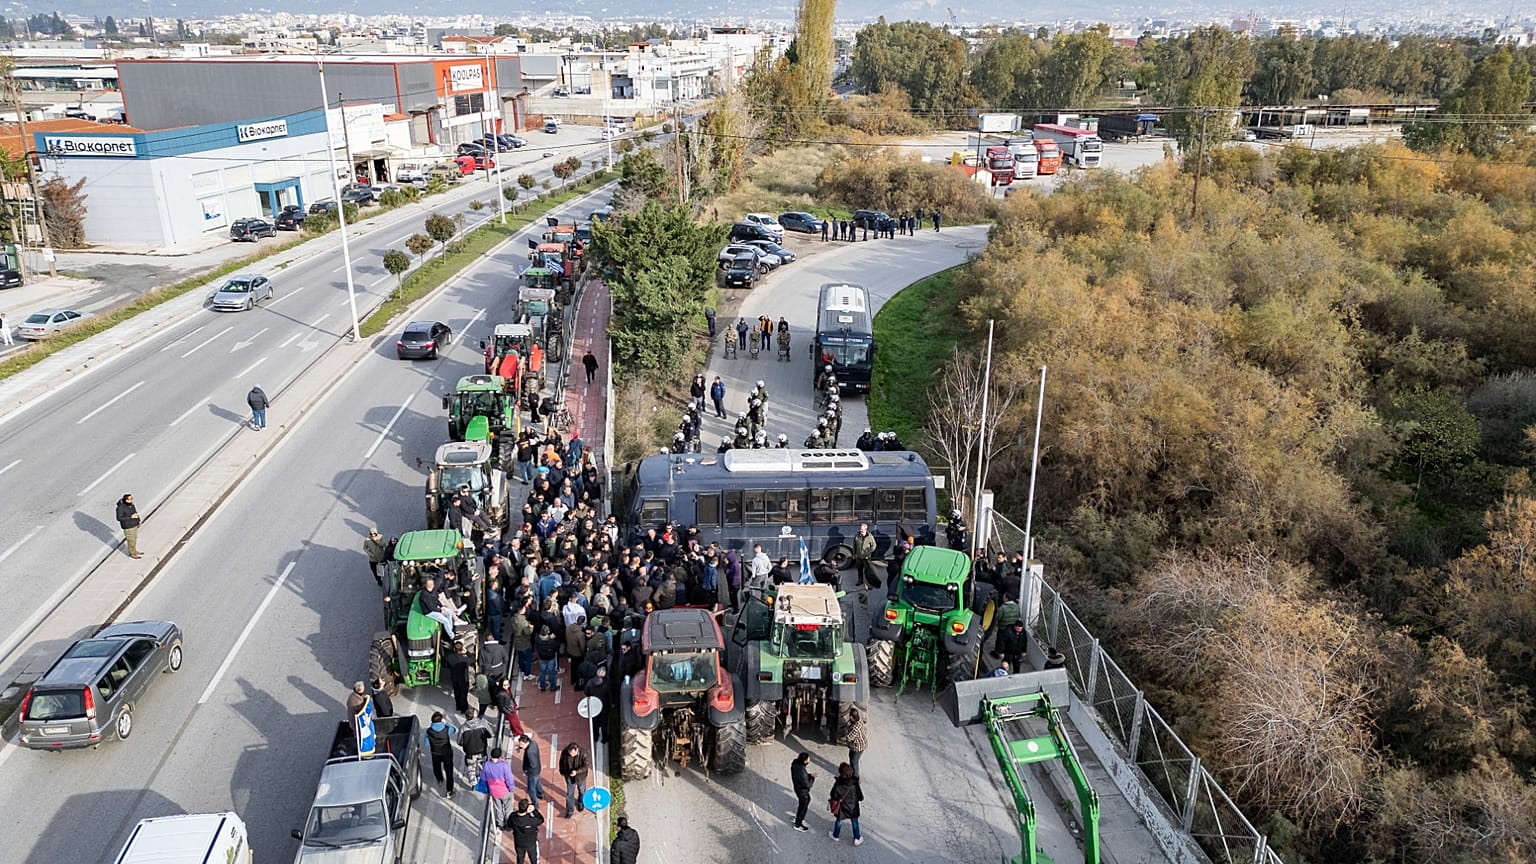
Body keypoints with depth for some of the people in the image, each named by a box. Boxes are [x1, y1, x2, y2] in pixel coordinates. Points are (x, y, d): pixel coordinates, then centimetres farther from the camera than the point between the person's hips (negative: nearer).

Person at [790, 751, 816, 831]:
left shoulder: (795, 764, -14)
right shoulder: (801, 771, -40)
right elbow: (807, 785, -28)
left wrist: (809, 775, -8)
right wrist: (812, 778, -13)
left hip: (797, 788, 8)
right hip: (803, 792, -8)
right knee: (803, 807, 14)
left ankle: (797, 818, 50)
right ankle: (798, 825, 35)